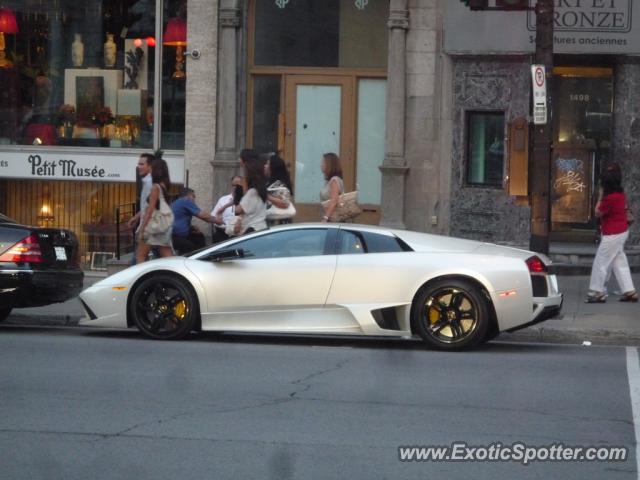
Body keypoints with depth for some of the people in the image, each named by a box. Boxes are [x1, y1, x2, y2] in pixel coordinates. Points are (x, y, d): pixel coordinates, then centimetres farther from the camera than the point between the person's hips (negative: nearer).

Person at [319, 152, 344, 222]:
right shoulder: (329, 180, 15)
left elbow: (334, 202, -21)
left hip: (334, 219, -9)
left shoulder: (334, 180, -12)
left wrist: (325, 219, -27)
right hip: (329, 217, 9)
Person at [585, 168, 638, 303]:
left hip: (612, 235, -10)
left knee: (600, 263, -1)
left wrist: (600, 197, -5)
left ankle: (597, 292, 4)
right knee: (620, 263, 14)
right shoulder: (620, 194, 5)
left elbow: (598, 213, -11)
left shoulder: (610, 198, -24)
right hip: (622, 232, 10)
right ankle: (630, 291, 13)